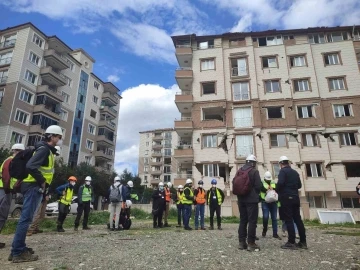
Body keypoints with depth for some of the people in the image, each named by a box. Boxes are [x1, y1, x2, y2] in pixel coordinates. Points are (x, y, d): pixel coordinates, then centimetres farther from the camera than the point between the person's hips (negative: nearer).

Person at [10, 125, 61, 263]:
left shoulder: (48, 150, 18)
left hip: (36, 187, 10)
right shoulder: (44, 149, -14)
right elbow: (30, 166, -26)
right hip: (34, 187, -10)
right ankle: (18, 252, -1)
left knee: (26, 218, 13)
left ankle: (19, 248, 22)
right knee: (26, 218, -6)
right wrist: (42, 181, -16)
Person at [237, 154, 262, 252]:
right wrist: (256, 194, 8)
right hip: (252, 199, -6)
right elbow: (258, 186, -12)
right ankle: (251, 243, -1)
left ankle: (242, 242, 14)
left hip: (241, 199, 6)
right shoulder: (254, 171, -9)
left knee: (243, 220, 12)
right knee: (252, 221, -1)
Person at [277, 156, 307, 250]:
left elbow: (280, 183, -22)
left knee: (289, 220, -5)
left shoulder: (283, 171, -9)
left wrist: (277, 191, -5)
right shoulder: (295, 172, 13)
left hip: (286, 198, -7)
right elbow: (299, 185, 17)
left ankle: (291, 242, -3)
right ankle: (303, 242, 14)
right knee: (298, 219, 10)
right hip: (295, 198, 7)